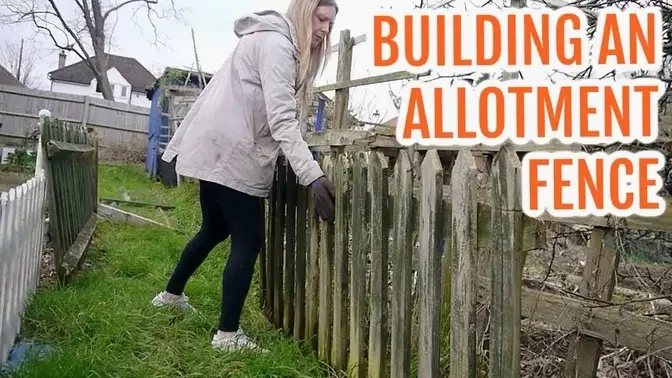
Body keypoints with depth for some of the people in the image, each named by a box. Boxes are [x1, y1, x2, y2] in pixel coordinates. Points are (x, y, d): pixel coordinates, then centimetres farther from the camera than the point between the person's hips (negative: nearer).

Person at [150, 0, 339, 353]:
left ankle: (171, 293, 40)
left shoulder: (270, 40, 19)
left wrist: (305, 164, 20)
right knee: (248, 241, -5)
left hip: (216, 148, 11)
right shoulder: (277, 43, -13)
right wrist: (312, 174, -31)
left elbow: (272, 113, 21)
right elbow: (282, 119, -23)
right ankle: (227, 333, 1)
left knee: (215, 229, 23)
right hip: (230, 153, -11)